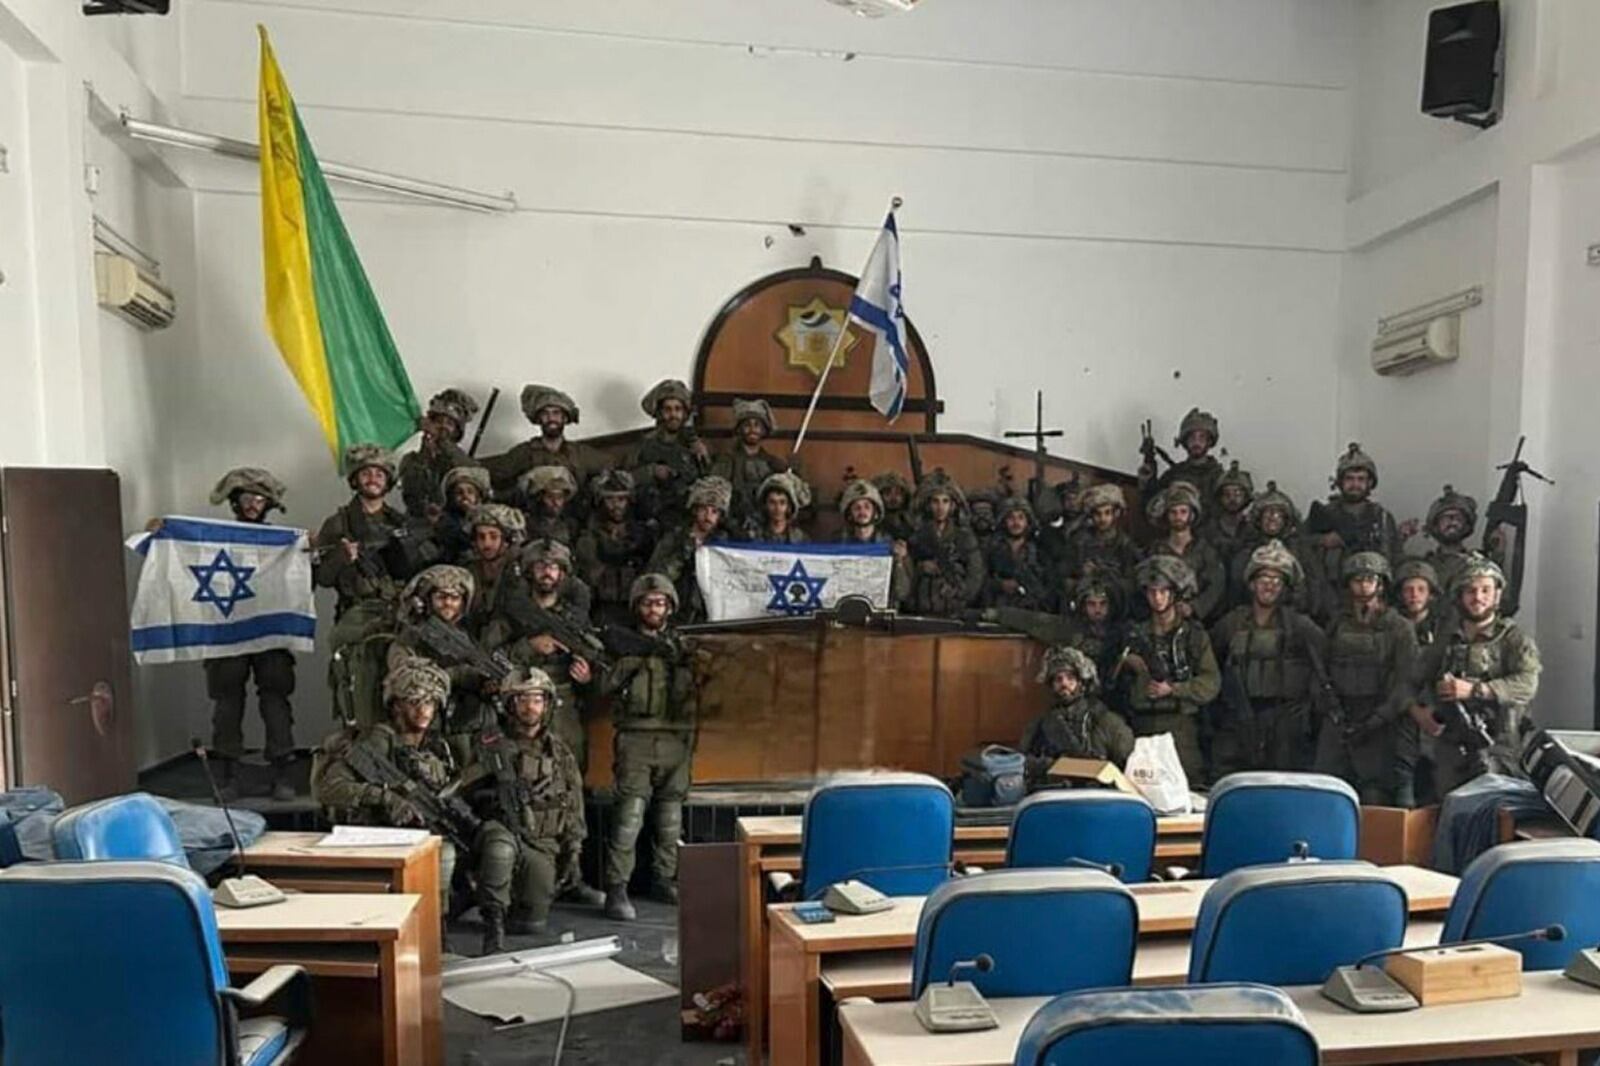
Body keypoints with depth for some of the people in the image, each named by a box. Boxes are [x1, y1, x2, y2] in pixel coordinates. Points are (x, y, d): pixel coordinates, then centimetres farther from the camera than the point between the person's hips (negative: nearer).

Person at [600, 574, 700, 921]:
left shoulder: (683, 644, 14)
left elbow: (695, 689, 6)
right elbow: (606, 685, -5)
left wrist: (679, 660, -10)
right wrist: (636, 656, -15)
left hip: (676, 739, 3)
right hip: (636, 737, -3)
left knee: (671, 813, 10)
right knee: (631, 812, -11)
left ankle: (665, 879, 23)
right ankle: (617, 889, -8)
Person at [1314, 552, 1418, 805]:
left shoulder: (1398, 628, 2)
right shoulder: (1337, 625, 14)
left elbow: (1406, 682, -7)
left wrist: (1377, 719, -14)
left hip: (1378, 727, -3)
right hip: (1337, 724, 3)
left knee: (1375, 800, -7)